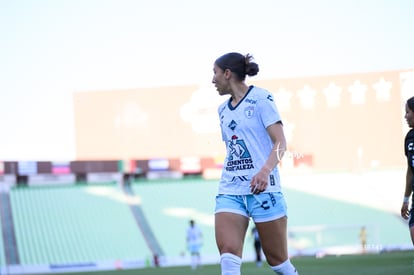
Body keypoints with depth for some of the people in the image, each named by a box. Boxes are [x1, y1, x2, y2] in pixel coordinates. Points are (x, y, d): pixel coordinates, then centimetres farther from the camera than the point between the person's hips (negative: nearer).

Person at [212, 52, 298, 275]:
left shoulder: (260, 98, -4)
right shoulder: (223, 109, 16)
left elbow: (280, 142, -11)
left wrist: (265, 171, -26)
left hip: (262, 188, -5)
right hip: (229, 191, 5)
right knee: (228, 252, -16)